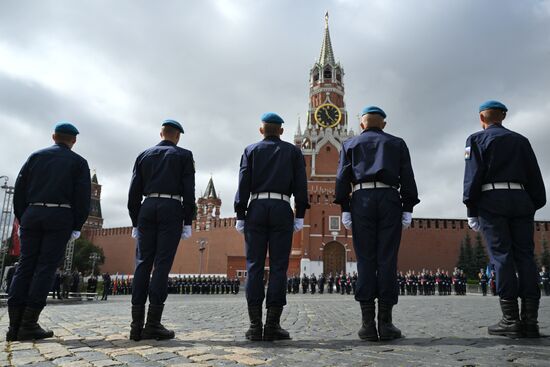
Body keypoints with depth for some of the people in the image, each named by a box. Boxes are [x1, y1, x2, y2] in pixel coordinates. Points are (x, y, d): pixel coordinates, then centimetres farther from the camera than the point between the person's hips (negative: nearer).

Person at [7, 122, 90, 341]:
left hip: (32, 214, 3)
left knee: (25, 265, 6)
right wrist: (77, 227, 2)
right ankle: (29, 325, -6)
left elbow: (19, 189, 10)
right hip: (60, 216, -3)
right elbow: (83, 196, -1)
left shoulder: (36, 156, 16)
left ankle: (15, 324, 1)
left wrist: (22, 220, 13)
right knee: (46, 267, -3)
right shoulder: (78, 162, 8)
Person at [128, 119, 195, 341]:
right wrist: (188, 222, 0)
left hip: (147, 208, 3)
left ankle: (136, 324, -1)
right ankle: (153, 323, -10)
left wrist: (135, 222, 15)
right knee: (162, 264, -6)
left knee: (143, 264, 2)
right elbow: (189, 191, -1)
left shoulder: (144, 155, 18)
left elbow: (134, 191, 13)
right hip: (171, 209, -3)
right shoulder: (184, 155, 9)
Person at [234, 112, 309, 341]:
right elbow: (300, 184, 4)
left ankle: (255, 325, -2)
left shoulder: (251, 151, 13)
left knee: (254, 266, 1)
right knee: (278, 267, -1)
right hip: (282, 209, 0)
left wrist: (240, 216, 4)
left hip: (256, 208, 1)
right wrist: (300, 216, 3)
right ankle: (272, 324, -4)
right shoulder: (292, 151, 14)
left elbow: (243, 184, 4)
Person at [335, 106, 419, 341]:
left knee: (365, 259, -2)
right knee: (387, 259, -2)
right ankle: (385, 322, -4)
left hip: (361, 200, 0)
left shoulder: (350, 144, 19)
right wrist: (407, 209, 6)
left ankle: (368, 324, -5)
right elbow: (407, 177, 9)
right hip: (389, 199, 0)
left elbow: (342, 177, 7)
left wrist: (344, 209, 3)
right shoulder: (397, 143, 20)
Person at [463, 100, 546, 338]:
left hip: (492, 200, -4)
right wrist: (535, 206, 15)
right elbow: (535, 176, 15)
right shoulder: (521, 140, 20)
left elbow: (473, 176, -3)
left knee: (502, 256, -6)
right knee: (525, 256, 1)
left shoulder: (477, 139, 7)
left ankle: (511, 320, -8)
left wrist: (471, 211, -3)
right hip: (521, 199, 4)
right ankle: (530, 320, -1)